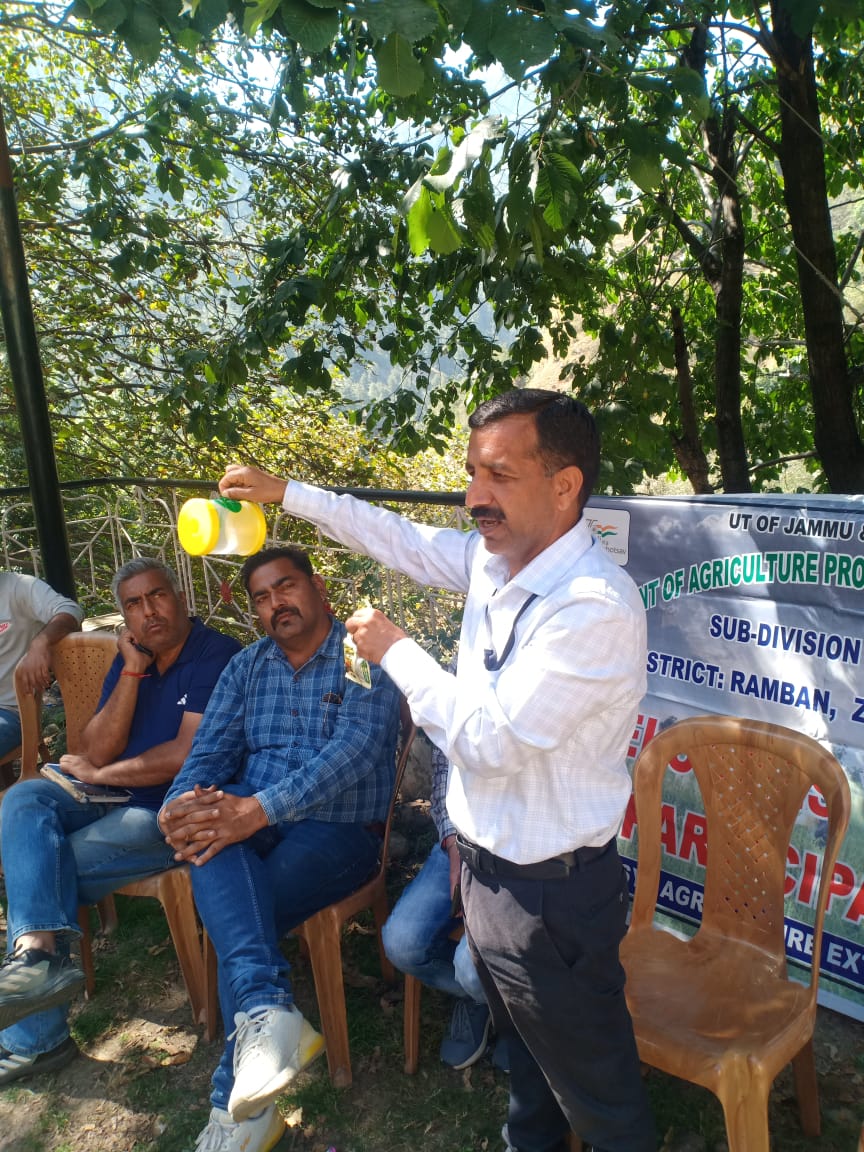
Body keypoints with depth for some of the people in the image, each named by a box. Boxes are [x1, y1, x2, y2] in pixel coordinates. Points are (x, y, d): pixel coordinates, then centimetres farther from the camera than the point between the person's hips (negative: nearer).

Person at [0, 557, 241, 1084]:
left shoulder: (218, 656, -12)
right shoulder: (131, 658, 12)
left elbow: (187, 754, -20)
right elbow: (97, 751, 2)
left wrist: (97, 775, -7)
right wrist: (132, 672, -9)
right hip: (115, 801, 7)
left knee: (44, 869, -17)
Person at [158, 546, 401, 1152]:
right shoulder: (247, 666, 15)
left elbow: (356, 747, -19)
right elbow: (211, 749, 8)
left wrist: (258, 808, -30)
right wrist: (184, 803, -17)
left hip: (339, 828, -4)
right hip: (250, 819, 4)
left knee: (238, 918, -27)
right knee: (210, 836, -31)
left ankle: (238, 1102, -12)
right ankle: (268, 1007, -44)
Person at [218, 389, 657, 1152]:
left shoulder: (597, 607, -30)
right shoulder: (494, 559, -4)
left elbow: (491, 739, -30)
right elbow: (405, 542, 13)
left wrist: (395, 651, -17)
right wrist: (288, 494, 14)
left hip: (551, 890, -8)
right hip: (486, 861, 9)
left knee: (595, 1089, 16)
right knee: (523, 1049, 32)